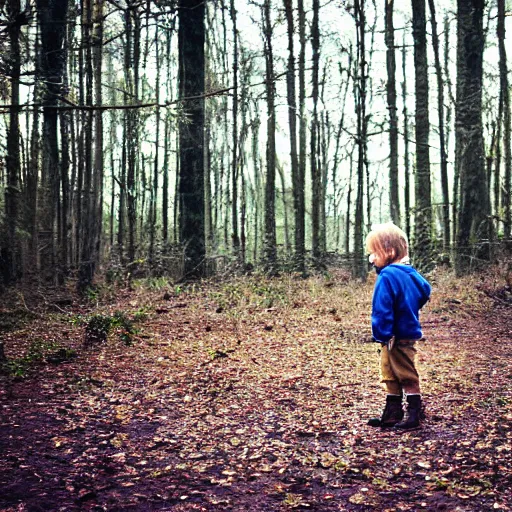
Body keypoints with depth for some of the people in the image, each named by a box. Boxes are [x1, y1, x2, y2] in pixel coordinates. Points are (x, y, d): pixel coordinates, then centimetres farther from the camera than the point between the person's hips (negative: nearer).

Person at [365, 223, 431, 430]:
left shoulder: (387, 276, -20)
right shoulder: (410, 273, 8)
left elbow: (382, 309, -24)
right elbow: (425, 290, 22)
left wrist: (382, 334, -20)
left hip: (396, 338, -10)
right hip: (409, 331, 10)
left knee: (407, 376, 2)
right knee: (391, 377, 17)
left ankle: (414, 414, 13)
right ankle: (392, 413, 25)